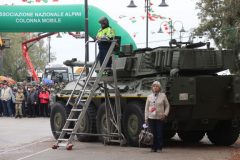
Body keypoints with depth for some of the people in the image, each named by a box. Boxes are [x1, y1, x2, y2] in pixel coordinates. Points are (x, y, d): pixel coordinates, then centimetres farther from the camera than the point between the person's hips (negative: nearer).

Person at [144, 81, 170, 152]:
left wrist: (165, 114, -2)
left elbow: (167, 106, 10)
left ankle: (160, 147, 6)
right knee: (153, 133, 1)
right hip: (151, 118, 1)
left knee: (159, 133, -4)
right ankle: (154, 148, 9)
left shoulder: (163, 96, 3)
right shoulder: (149, 97, 7)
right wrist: (146, 118, 5)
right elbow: (146, 108, 10)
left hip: (160, 118, -1)